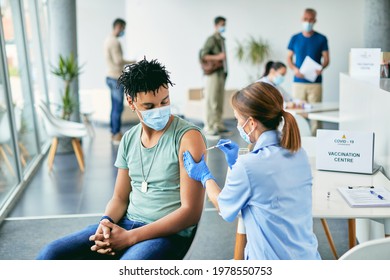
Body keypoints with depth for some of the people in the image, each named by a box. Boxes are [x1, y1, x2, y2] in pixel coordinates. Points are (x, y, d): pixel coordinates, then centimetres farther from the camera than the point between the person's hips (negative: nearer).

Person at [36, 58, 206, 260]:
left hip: (169, 234, -6)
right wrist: (106, 223, -10)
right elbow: (120, 198, 14)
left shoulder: (187, 137, -11)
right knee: (50, 255, -10)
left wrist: (130, 237, -18)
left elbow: (191, 212, -15)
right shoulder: (129, 139, 9)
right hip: (127, 224, 6)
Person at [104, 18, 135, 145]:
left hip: (111, 77, 10)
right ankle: (116, 135, -3)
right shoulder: (114, 41, -16)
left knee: (115, 107, 13)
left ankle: (114, 133, 18)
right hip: (116, 78, -10)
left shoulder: (108, 39, 15)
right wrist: (133, 62, -10)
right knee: (118, 108, -6)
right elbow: (118, 61, -22)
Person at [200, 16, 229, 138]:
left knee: (219, 101, 10)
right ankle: (208, 128, -5)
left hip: (222, 73, 8)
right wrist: (217, 57, -20)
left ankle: (218, 125, 16)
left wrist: (225, 72, 10)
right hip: (213, 74, -8)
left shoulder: (222, 39, 17)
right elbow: (203, 55, -14)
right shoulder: (211, 39, -7)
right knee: (211, 101, -7)